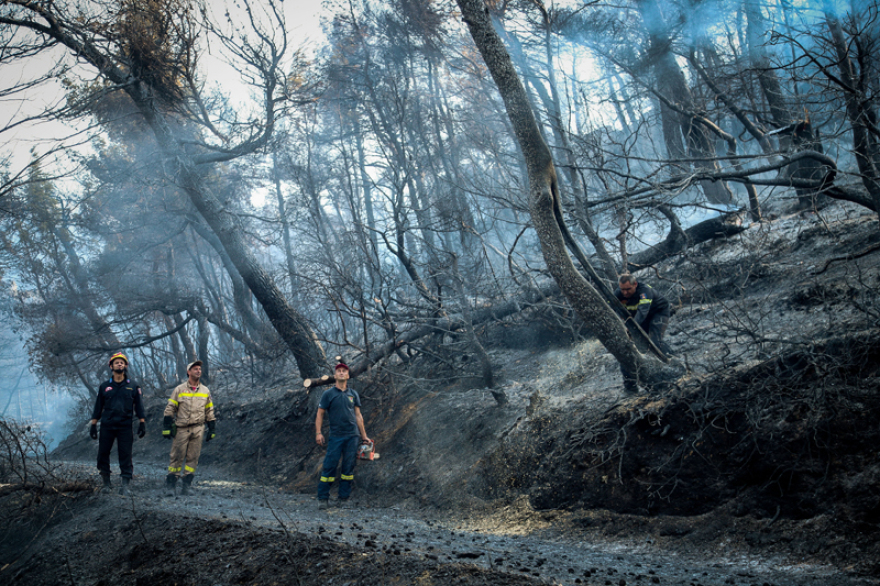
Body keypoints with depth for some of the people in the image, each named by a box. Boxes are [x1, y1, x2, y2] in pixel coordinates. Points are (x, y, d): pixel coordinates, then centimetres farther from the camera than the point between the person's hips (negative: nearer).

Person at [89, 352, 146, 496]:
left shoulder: (132, 386, 8)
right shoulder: (104, 387, 10)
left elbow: (139, 406, 8)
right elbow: (98, 407, 13)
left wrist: (142, 423, 1)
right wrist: (93, 425, 8)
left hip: (125, 426, -2)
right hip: (107, 426, 2)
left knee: (125, 455, -4)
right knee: (103, 454, 3)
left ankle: (125, 485, -1)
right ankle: (106, 483, 16)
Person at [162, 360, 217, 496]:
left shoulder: (205, 391, 12)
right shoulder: (179, 390, 4)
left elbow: (210, 412, 16)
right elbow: (169, 409, 4)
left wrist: (212, 429, 11)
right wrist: (167, 428, -3)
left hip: (198, 429, 2)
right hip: (181, 429, -2)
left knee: (193, 458, 1)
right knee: (177, 457, -4)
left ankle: (186, 485, 7)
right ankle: (170, 485, 2)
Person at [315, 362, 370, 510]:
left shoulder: (353, 394, 12)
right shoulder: (328, 394, 3)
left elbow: (358, 416, 14)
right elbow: (320, 414, 4)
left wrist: (364, 436, 11)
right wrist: (318, 433, -7)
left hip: (352, 435, 3)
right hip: (335, 436, -2)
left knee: (348, 467, 4)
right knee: (329, 466, -5)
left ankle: (344, 498, 11)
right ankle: (323, 498, 2)